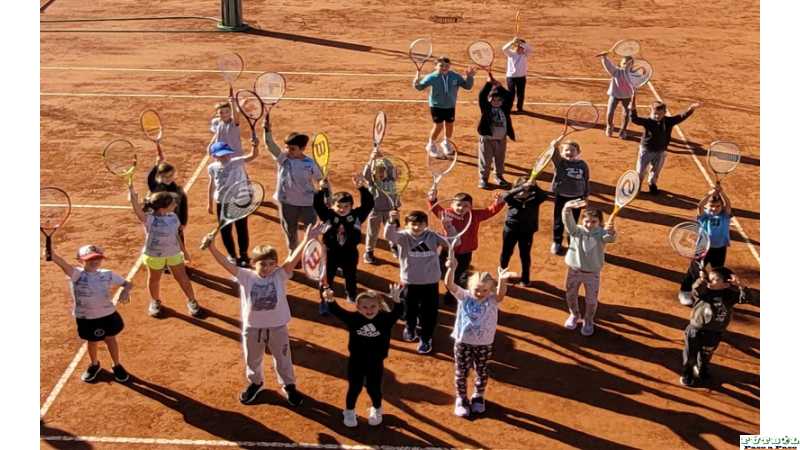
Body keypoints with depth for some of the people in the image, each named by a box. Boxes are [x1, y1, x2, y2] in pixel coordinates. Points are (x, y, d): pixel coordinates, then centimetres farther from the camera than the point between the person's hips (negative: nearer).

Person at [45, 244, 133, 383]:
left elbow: (128, 283, 0)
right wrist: (53, 255, -62)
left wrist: (125, 291, -25)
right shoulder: (76, 274, -19)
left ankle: (117, 365, 42)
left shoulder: (107, 274, -9)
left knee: (110, 339, 18)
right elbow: (64, 264, -41)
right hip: (86, 317, -1)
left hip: (107, 315, 1)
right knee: (91, 341, 20)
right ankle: (94, 365, 49)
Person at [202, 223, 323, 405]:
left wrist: (306, 240, -43)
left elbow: (293, 259, -28)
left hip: (277, 327, -1)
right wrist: (212, 248, -39)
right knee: (252, 360, 24)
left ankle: (288, 386, 43)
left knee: (282, 359, 19)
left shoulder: (280, 276, -14)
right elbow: (226, 264, -24)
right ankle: (255, 383, 52)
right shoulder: (246, 276, -14)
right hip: (252, 328, 1)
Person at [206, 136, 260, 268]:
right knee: (225, 231, 10)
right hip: (222, 203, 2)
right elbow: (211, 185, 9)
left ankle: (243, 255, 27)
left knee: (242, 229, 9)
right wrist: (210, 203, 14)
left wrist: (255, 146, -49)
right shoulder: (212, 167, -3)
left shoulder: (237, 162, -13)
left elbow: (253, 156, -27)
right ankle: (232, 255, 29)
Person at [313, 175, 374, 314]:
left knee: (351, 278, 20)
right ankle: (324, 303, 25)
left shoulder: (356, 215, -10)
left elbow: (368, 203, -18)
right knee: (326, 279, 8)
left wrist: (362, 188, -30)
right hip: (330, 253, -1)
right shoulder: (328, 215, -12)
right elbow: (317, 205, -24)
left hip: (350, 253, 2)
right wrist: (322, 190, -39)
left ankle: (353, 299, 43)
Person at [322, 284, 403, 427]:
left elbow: (397, 312, -29)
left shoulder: (385, 319, -13)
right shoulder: (353, 318, -13)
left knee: (374, 388, 14)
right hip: (356, 361, 0)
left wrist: (396, 300, -50)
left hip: (375, 362, 0)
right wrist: (330, 300, -42)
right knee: (354, 388, 13)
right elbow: (337, 311, -21)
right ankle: (349, 411, 36)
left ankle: (376, 410, 42)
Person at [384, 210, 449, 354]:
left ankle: (425, 339, 28)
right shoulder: (403, 237, -12)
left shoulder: (432, 236, -5)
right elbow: (389, 235, -32)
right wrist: (392, 222, -53)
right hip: (410, 282, 0)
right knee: (410, 310, 21)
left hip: (430, 282, 0)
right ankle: (410, 329, 52)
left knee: (429, 312, 8)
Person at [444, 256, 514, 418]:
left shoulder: (492, 300, -12)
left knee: (482, 372, 17)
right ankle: (461, 399, 32)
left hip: (484, 344, 0)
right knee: (461, 373, 12)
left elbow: (500, 294, -35)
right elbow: (449, 285, -24)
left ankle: (478, 397, 41)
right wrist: (452, 269, -44)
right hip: (463, 342, 0)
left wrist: (502, 281, -58)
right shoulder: (464, 296, -10)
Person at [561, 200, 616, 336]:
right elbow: (568, 222, -30)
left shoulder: (601, 233, -14)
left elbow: (610, 238, -35)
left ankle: (588, 321, 36)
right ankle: (574, 316, 48)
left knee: (591, 300, 10)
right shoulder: (577, 231, -11)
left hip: (592, 273, -2)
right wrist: (567, 208, -52)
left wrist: (611, 230, -60)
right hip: (574, 270, 2)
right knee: (570, 295, 20)